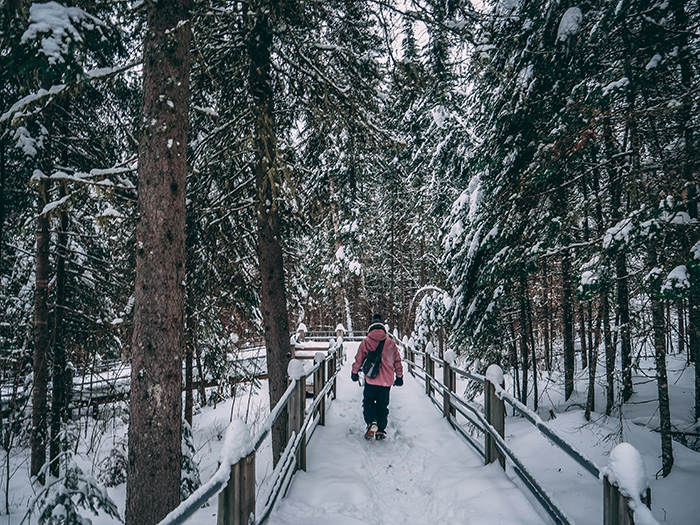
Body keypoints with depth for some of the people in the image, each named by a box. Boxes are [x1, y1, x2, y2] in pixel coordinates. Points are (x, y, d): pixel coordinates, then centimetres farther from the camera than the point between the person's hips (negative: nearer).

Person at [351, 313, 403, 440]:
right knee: (383, 405, 11)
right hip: (387, 380, 2)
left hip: (371, 379, -2)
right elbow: (397, 360, 10)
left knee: (368, 401, 10)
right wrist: (399, 376, 18)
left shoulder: (366, 342, -1)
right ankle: (381, 430, 10)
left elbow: (359, 358, 1)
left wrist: (355, 372, 14)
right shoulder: (391, 342, 6)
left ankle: (372, 423, -12)